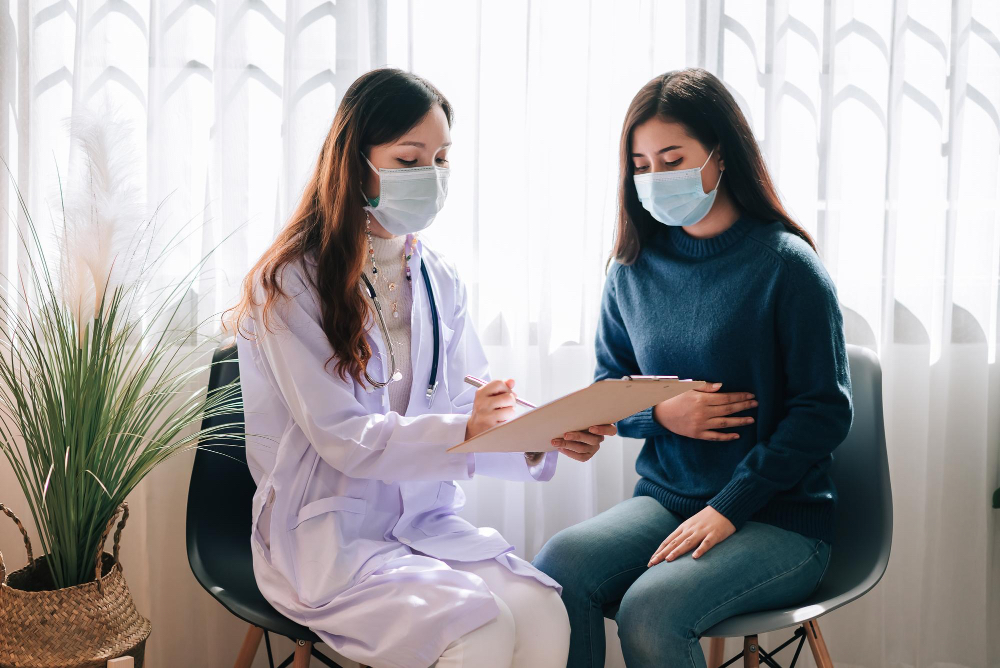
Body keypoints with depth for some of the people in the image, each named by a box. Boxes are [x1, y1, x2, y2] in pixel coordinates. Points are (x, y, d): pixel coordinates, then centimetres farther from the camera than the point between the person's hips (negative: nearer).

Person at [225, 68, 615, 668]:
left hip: (426, 522, 5)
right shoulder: (290, 283, -9)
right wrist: (463, 430, -31)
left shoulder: (439, 282, 9)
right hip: (328, 535, -5)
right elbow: (342, 437, -16)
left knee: (544, 615, -22)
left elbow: (455, 418, 6)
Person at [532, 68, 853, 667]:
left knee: (651, 609, -29)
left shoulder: (785, 264, -9)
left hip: (780, 519, -4)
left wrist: (728, 508, -16)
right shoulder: (634, 269, 6)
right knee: (556, 567, -25)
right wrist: (659, 413, -8)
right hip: (663, 499, 4)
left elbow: (825, 411, -10)